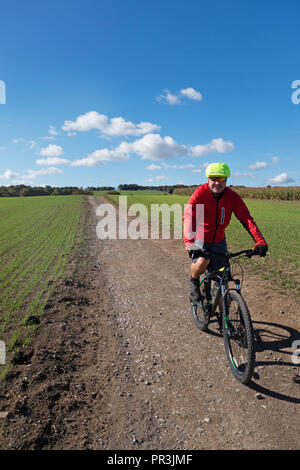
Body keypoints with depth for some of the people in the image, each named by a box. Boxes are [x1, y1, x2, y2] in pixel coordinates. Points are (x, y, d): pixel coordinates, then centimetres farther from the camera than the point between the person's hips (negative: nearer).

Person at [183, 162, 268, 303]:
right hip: (200, 239, -3)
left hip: (219, 241, 3)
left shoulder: (232, 197, -12)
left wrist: (260, 241, -35)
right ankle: (194, 282, 1)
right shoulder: (201, 193, -22)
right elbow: (189, 216, -34)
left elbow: (246, 219, -19)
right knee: (202, 262, -34)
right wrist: (189, 243, -50)